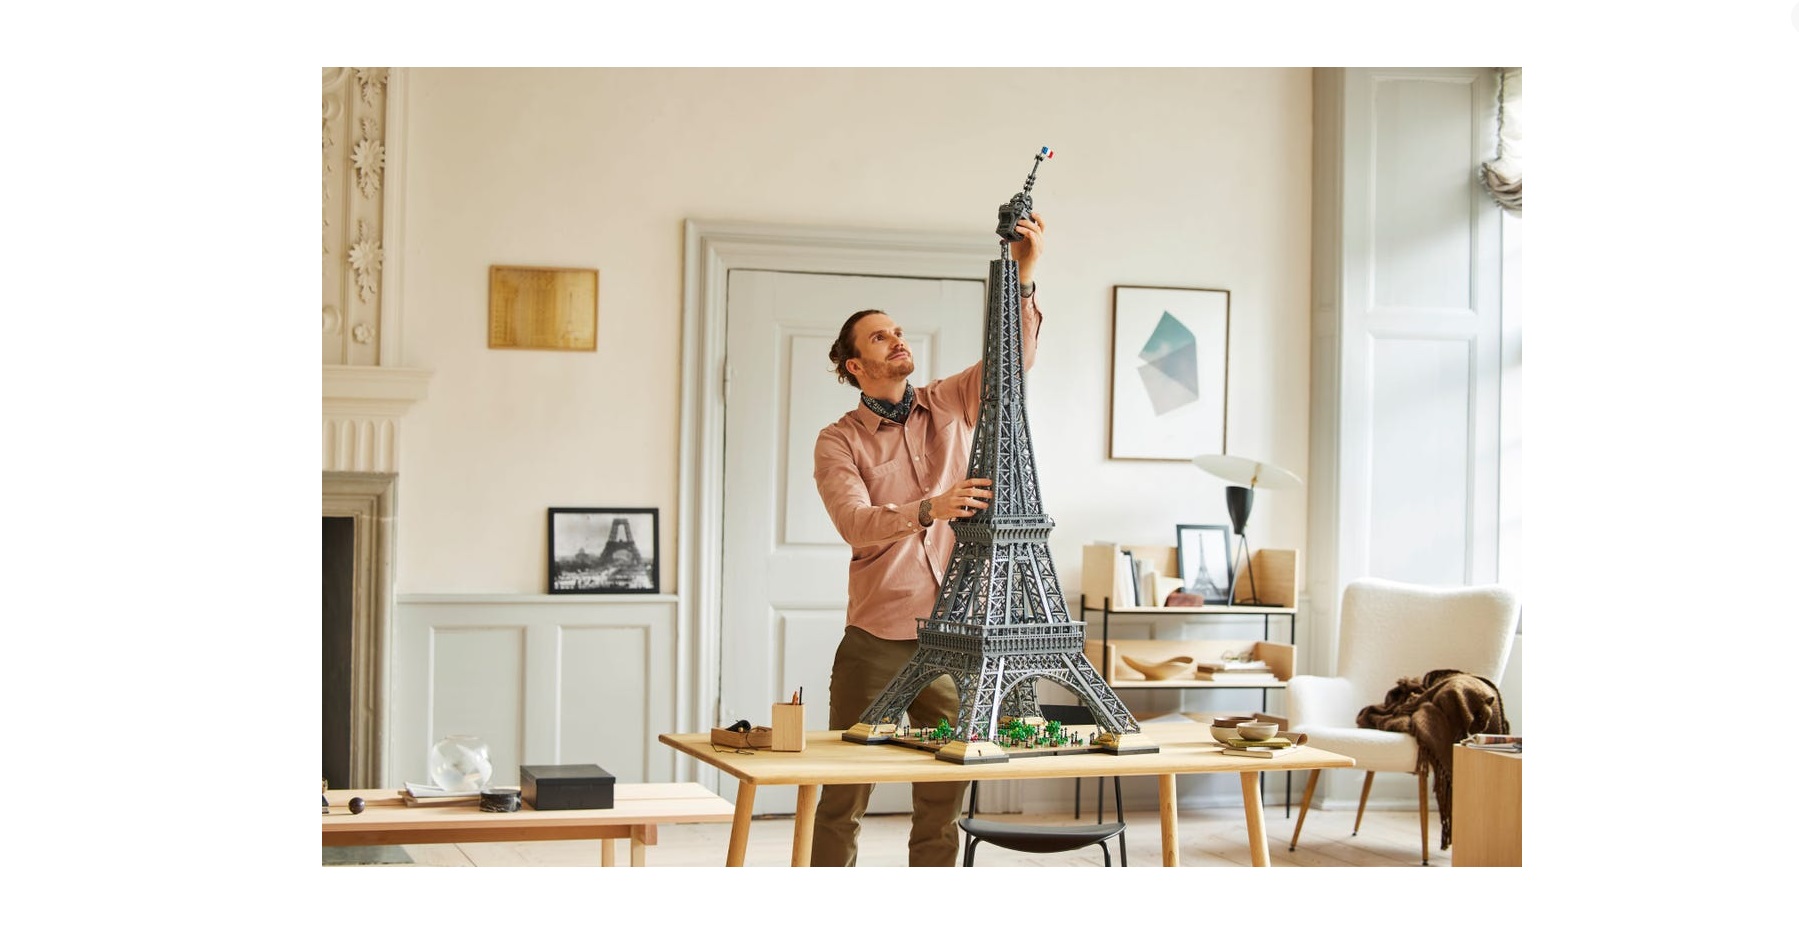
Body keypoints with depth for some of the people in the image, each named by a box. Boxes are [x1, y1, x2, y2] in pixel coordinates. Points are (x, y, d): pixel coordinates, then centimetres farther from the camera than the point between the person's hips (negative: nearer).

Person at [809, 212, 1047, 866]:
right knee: (845, 797, 1)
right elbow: (856, 523, -16)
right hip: (876, 639, -3)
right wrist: (929, 508, -33)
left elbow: (1016, 356, -2)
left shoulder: (950, 406, 10)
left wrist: (1024, 276, -16)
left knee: (944, 800, 7)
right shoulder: (839, 441, 0)